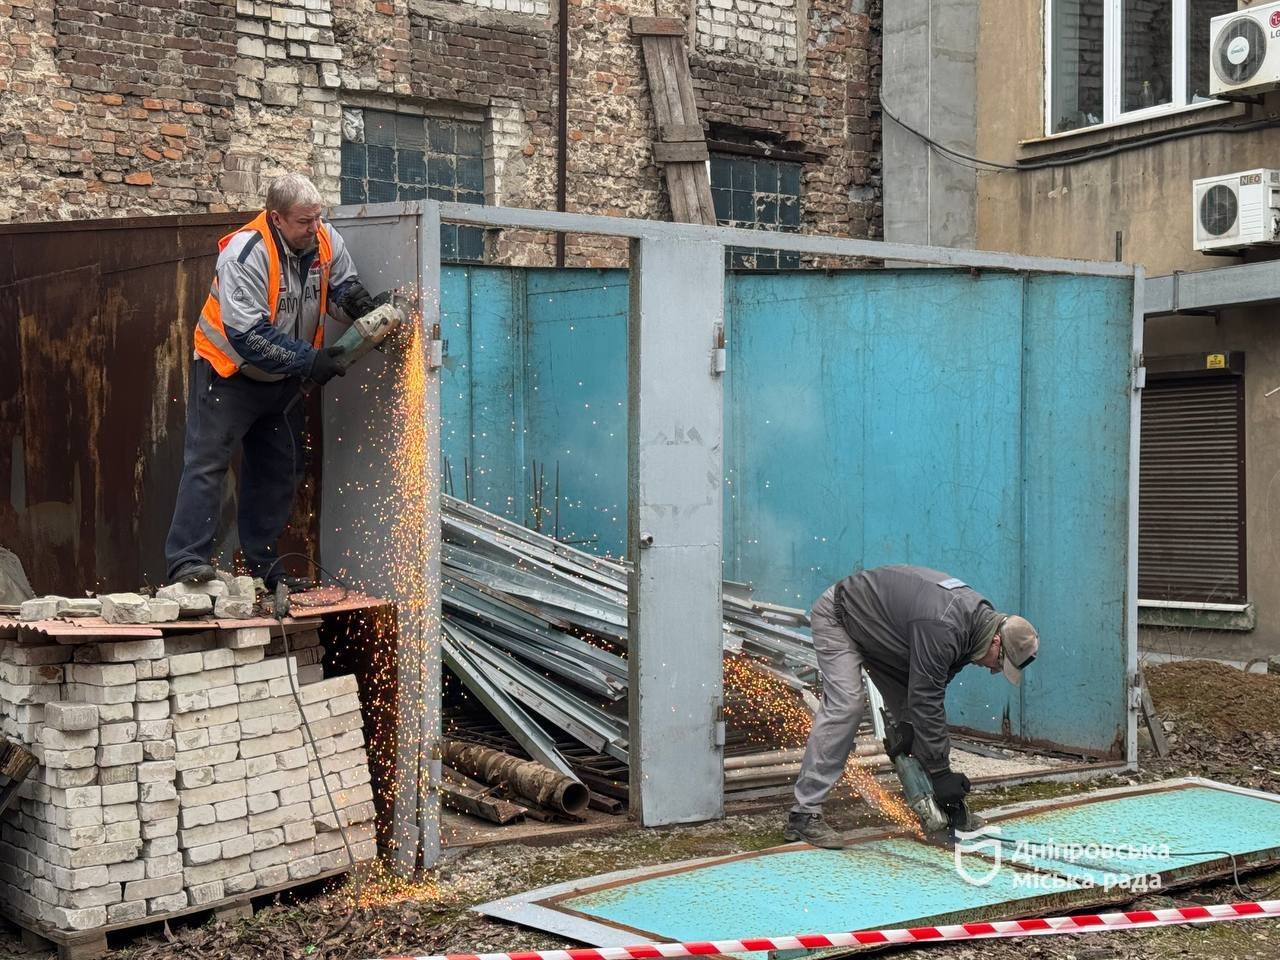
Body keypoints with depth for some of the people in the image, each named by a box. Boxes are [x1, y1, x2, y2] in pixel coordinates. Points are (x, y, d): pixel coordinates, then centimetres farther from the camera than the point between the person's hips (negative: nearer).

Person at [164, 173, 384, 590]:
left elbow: (341, 284, 3)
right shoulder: (246, 253, -28)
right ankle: (187, 562, -14)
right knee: (207, 463, -12)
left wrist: (352, 297, -22)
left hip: (283, 379, 7)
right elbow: (247, 336, -31)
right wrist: (308, 360, -32)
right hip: (229, 372, -7)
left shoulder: (326, 242, -9)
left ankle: (261, 566, 19)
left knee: (278, 472, 10)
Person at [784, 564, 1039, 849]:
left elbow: (932, 686, -1)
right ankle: (804, 814, -21)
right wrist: (940, 772, -29)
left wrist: (908, 725, -13)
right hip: (838, 618, -9)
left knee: (907, 703, 6)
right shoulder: (942, 628, -37)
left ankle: (942, 811, 14)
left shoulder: (981, 615, -8)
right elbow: (926, 701, -34)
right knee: (845, 706, -22)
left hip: (878, 627, 9)